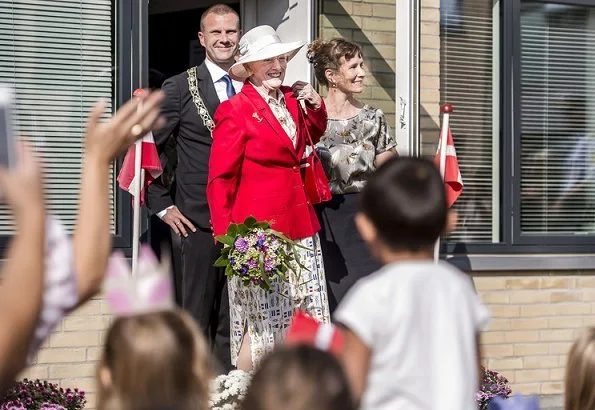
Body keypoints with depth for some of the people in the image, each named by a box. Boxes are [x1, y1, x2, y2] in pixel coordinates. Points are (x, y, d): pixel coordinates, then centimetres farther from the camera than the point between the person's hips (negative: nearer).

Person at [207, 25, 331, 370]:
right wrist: (228, 238, -15)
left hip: (300, 225, 7)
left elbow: (313, 135, 32)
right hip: (260, 227, -6)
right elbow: (220, 180, -7)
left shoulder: (292, 100, 11)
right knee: (261, 322, -4)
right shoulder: (235, 111, -7)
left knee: (306, 319, 5)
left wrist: (315, 105, 11)